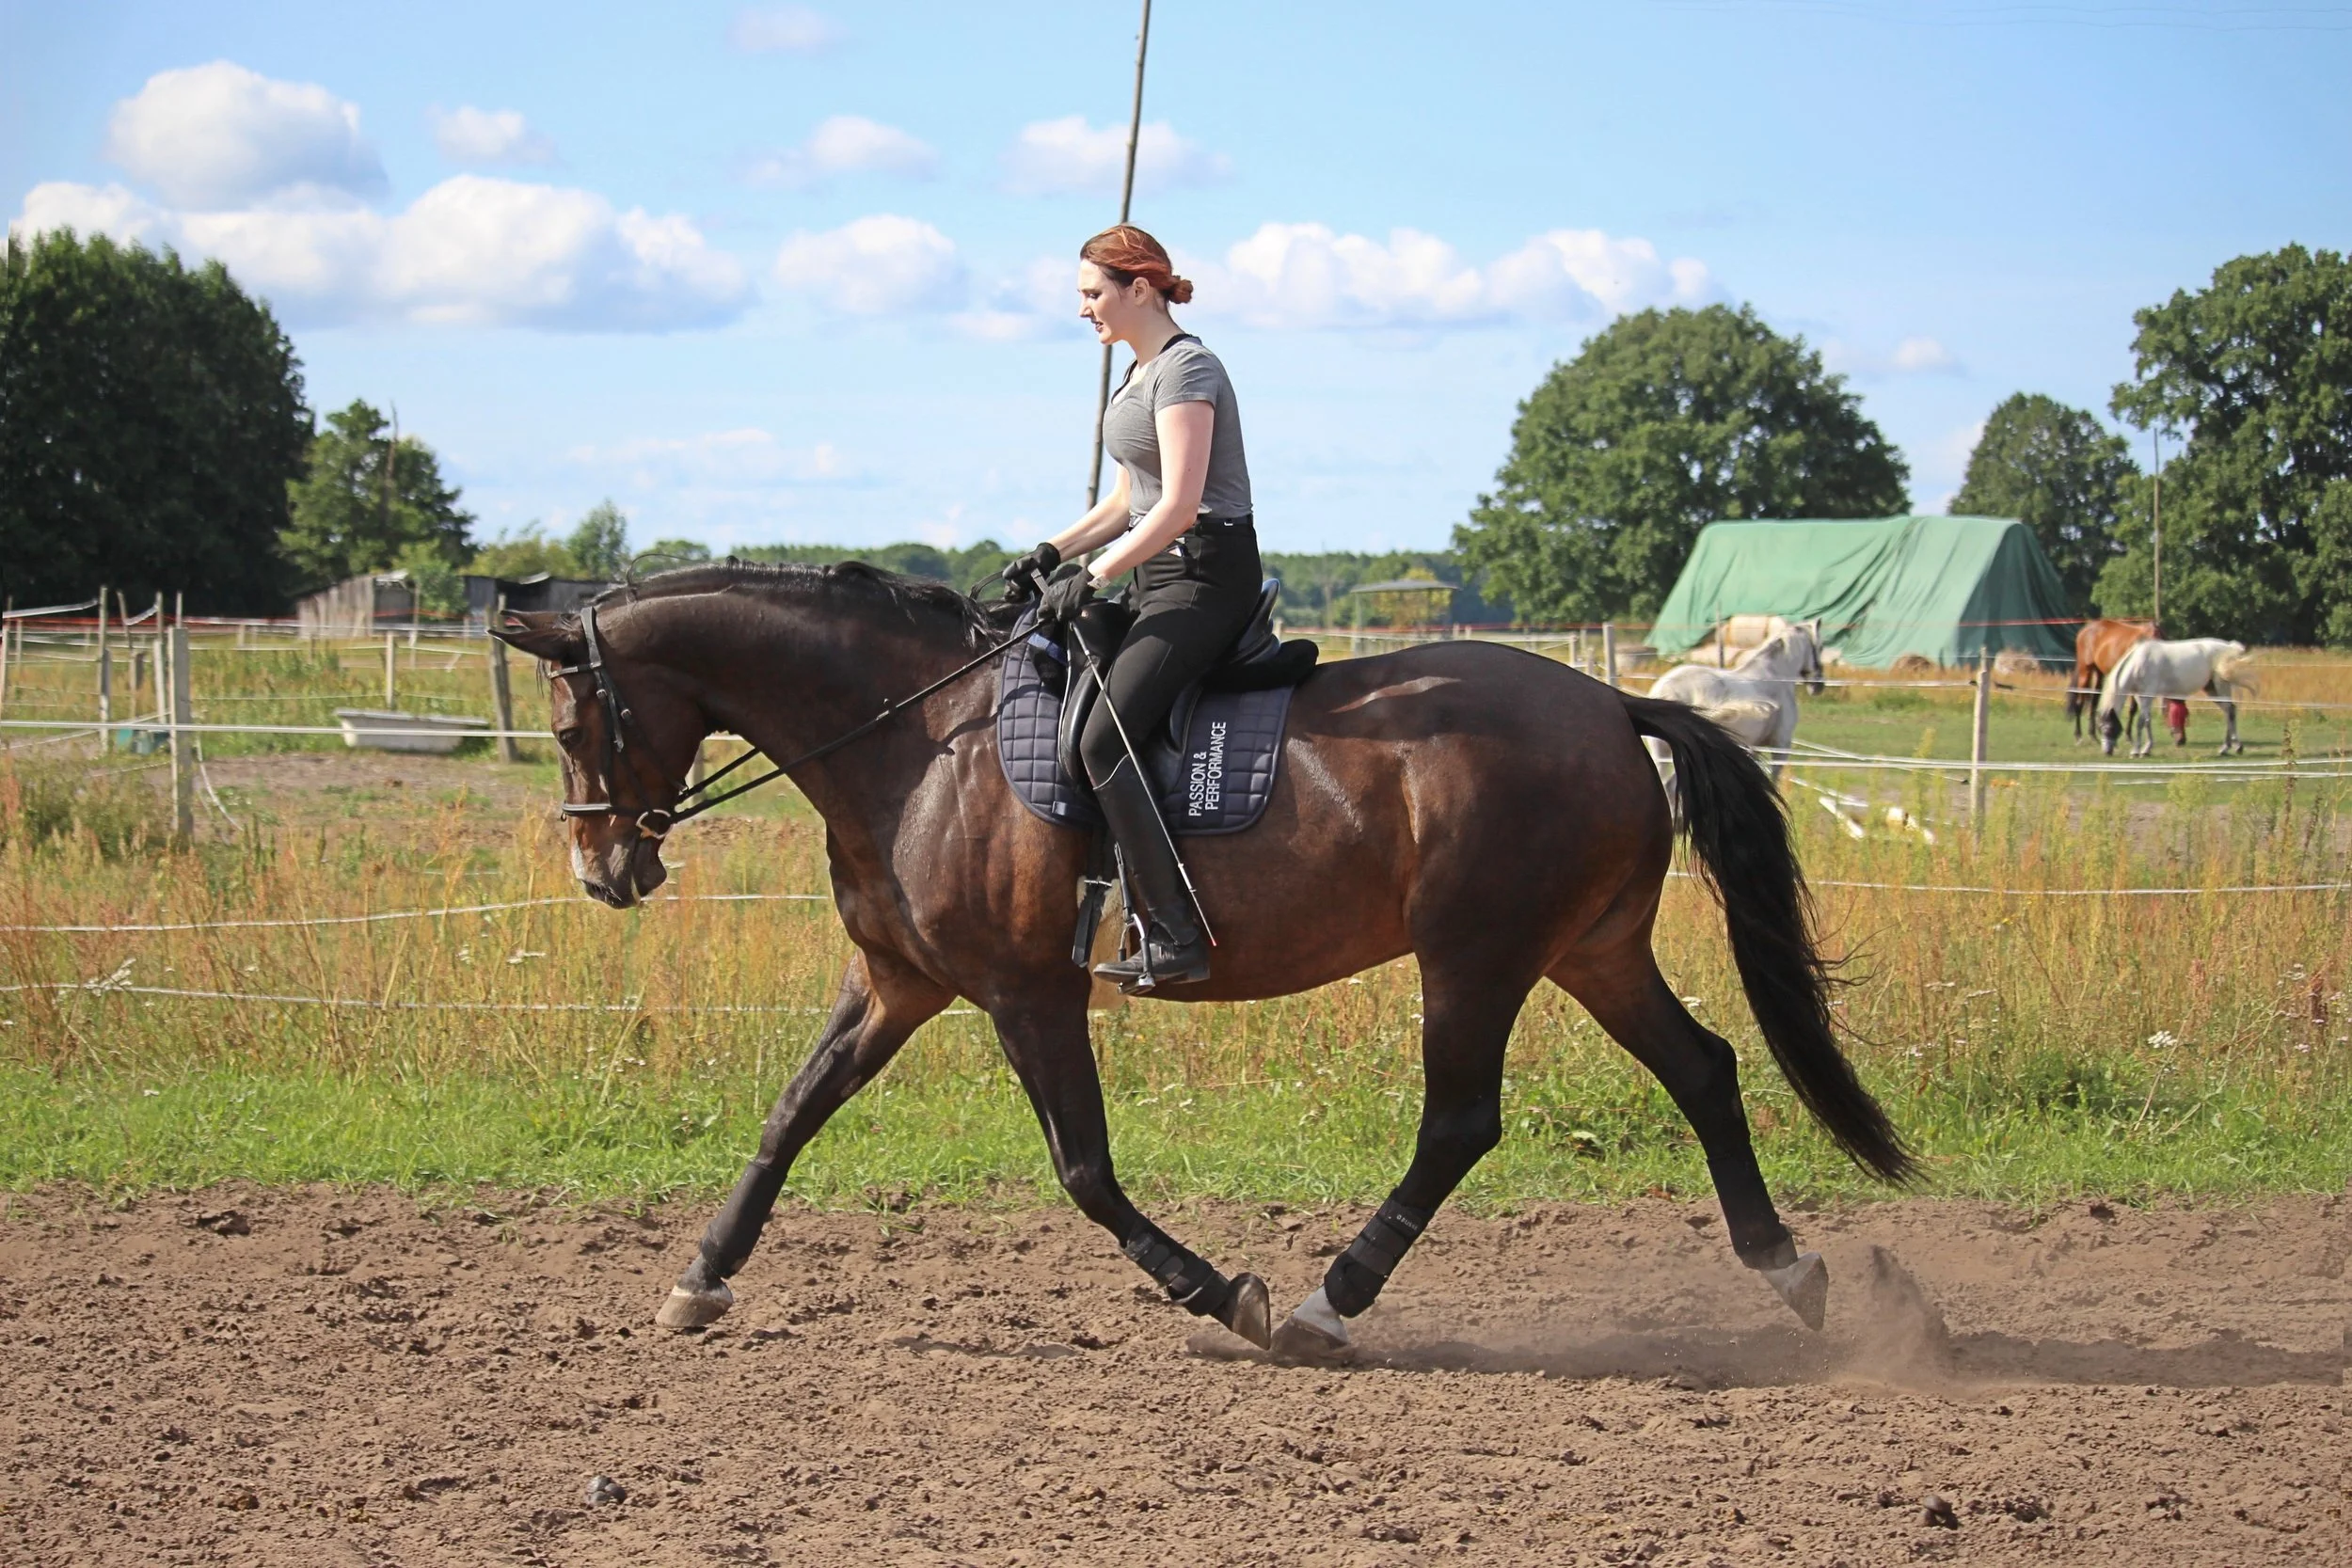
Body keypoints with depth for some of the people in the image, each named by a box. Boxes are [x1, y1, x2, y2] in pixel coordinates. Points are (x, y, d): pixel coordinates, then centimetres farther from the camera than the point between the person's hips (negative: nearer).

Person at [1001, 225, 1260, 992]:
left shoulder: (1186, 369, -14)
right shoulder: (1142, 372, 17)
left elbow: (1178, 505, -22)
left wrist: (1093, 576, -22)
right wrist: (1054, 552, 10)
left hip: (1207, 577, -11)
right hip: (1160, 579, 11)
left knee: (1101, 737, -22)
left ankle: (1174, 937, -26)